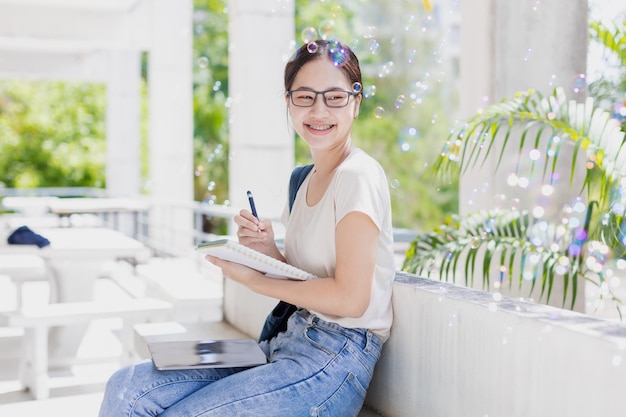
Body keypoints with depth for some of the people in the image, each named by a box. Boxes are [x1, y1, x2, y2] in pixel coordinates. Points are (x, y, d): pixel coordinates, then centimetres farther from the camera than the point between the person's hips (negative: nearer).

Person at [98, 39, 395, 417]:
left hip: (335, 358, -7)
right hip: (290, 343, 8)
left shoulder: (358, 175, -12)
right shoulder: (308, 179, 14)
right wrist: (271, 253, -5)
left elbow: (350, 297, -17)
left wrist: (257, 280, -10)